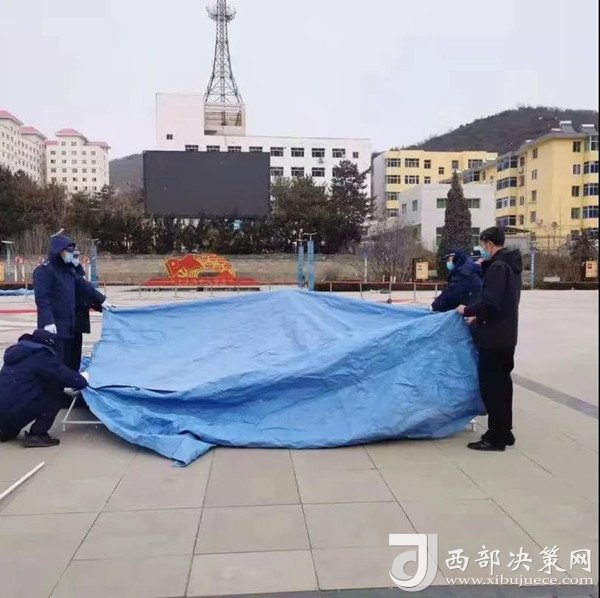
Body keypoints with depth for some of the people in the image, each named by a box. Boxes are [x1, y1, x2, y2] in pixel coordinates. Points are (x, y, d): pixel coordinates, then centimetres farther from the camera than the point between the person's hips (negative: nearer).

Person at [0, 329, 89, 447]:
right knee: (55, 391, 1)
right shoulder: (42, 355, -7)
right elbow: (66, 377, -5)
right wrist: (83, 379, 16)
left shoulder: (18, 351, 20)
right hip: (14, 413, -9)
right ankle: (37, 435, 0)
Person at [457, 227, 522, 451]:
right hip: (506, 336, 10)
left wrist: (467, 310, -11)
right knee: (501, 383, 16)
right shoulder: (510, 265, 13)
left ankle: (496, 438, 3)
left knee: (491, 386, -3)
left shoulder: (497, 267, -18)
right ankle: (504, 431, 25)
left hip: (493, 338, -10)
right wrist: (479, 316, 14)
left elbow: (490, 302, -24)